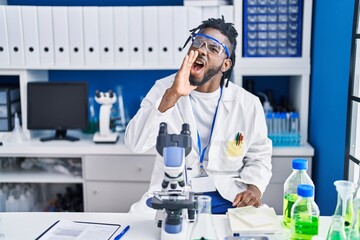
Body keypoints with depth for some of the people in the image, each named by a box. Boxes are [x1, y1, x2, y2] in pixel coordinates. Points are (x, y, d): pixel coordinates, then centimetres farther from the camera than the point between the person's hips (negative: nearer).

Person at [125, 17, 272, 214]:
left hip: (228, 198, 1)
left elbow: (258, 156, 12)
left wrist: (254, 188, -9)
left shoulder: (248, 104, -1)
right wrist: (171, 95, -26)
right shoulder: (164, 89, -2)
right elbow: (135, 143, -16)